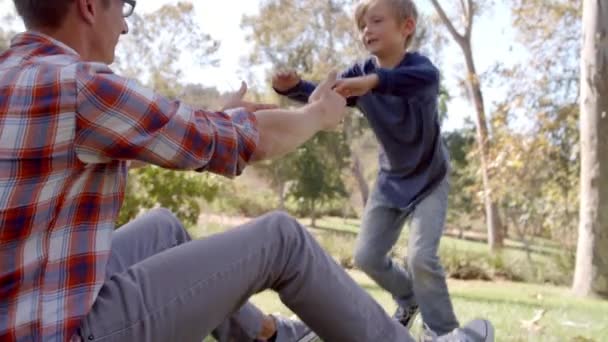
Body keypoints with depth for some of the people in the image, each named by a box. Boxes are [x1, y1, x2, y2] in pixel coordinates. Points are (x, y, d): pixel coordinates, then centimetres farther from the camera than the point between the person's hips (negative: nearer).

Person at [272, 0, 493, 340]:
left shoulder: (418, 65, -24)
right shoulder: (361, 72, -8)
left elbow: (427, 78, -48)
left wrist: (374, 81, -64)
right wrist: (292, 86, -36)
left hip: (429, 179, -6)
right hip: (391, 180, 6)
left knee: (421, 257, -19)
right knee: (367, 256, 8)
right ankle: (410, 299, 36)